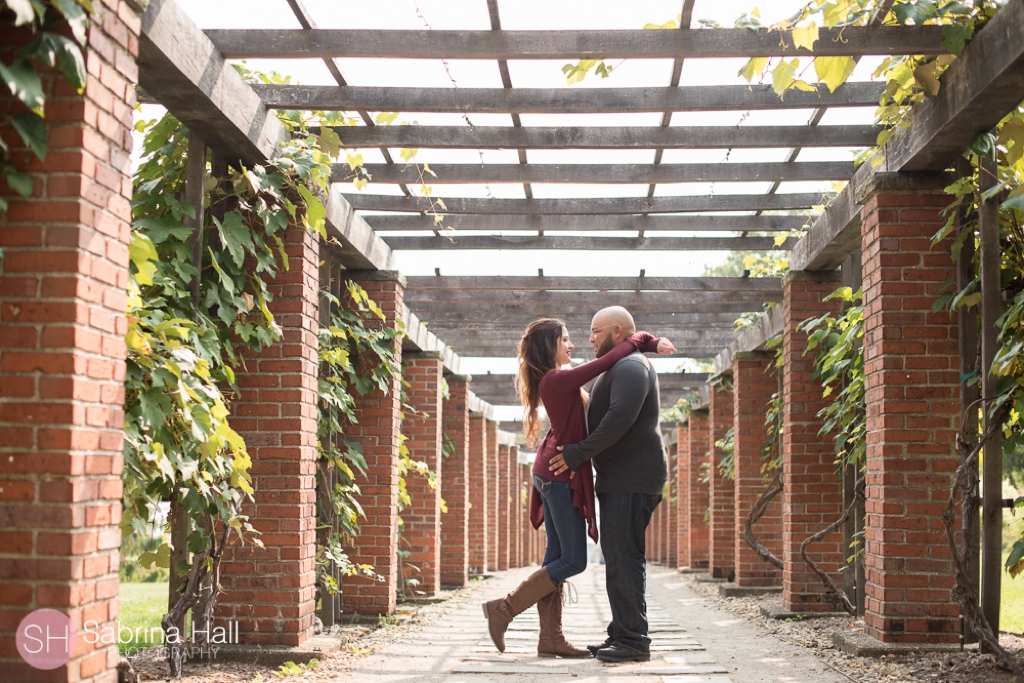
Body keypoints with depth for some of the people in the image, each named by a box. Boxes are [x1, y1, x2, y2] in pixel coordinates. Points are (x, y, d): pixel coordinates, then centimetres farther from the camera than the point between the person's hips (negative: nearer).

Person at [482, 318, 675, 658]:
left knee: (558, 557, 8)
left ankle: (551, 638, 9)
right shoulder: (556, 381, -17)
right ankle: (504, 609, -3)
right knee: (573, 561, -5)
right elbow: (607, 362, -18)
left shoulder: (556, 380, 13)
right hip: (563, 475, -10)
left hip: (553, 474, 10)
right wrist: (643, 340, -8)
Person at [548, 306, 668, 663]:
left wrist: (578, 454, -21)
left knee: (623, 557, -12)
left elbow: (620, 418, -26)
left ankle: (633, 639, -11)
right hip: (620, 479, 11)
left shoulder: (630, 366, -12)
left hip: (632, 479, -11)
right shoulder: (621, 369, 23)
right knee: (618, 557, 10)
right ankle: (621, 635, 13)